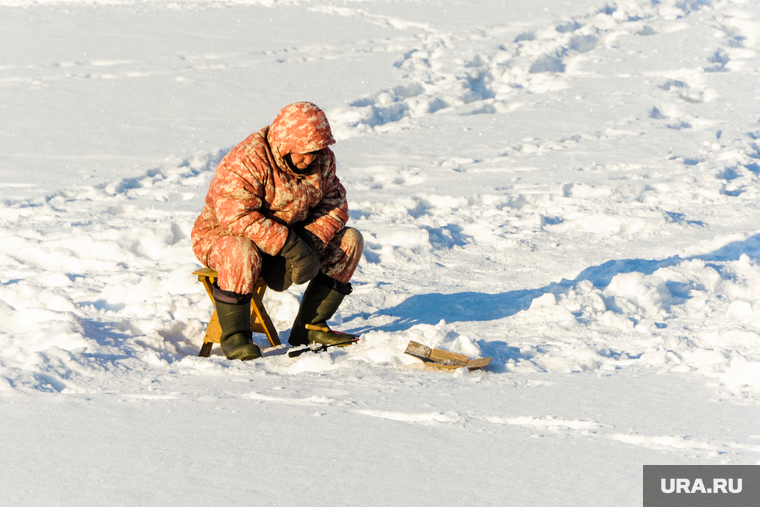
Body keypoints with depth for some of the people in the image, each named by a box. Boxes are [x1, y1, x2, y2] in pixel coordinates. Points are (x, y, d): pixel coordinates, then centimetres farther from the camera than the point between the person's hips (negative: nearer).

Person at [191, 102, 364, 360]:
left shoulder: (322, 158, -4)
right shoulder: (245, 162, -27)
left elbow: (334, 201, -1)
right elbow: (237, 217, -36)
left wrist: (312, 240, -21)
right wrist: (291, 246, -39)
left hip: (290, 235, 7)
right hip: (223, 235, -7)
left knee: (349, 241, -7)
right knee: (242, 253, -42)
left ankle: (309, 327, -6)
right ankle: (234, 335, -23)